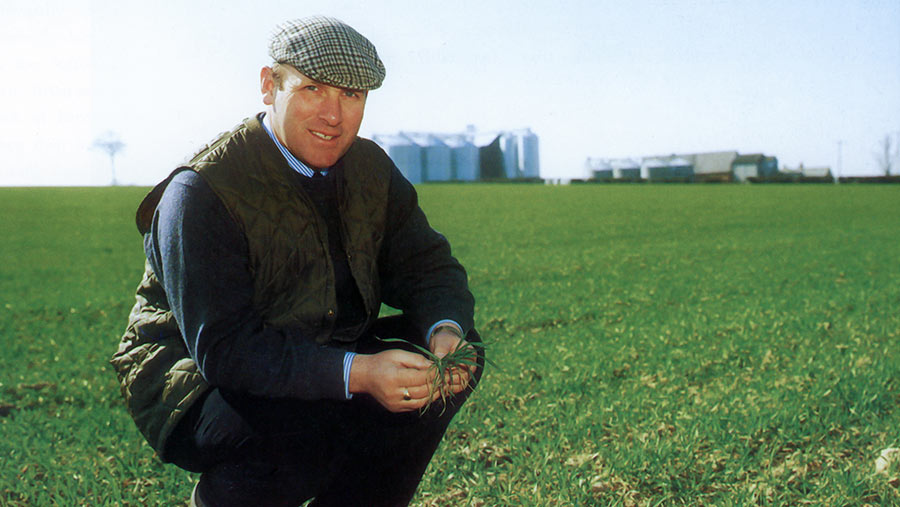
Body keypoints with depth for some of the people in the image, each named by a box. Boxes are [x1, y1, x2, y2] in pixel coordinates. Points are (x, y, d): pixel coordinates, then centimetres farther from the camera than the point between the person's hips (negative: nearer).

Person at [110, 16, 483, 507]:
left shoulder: (370, 168, 1)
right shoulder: (200, 192, -21)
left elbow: (428, 267, 4)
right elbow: (223, 348, -28)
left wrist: (447, 332, -20)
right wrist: (355, 374, -39)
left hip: (323, 362, 7)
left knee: (458, 356, -9)